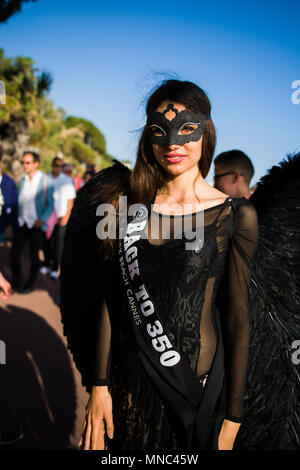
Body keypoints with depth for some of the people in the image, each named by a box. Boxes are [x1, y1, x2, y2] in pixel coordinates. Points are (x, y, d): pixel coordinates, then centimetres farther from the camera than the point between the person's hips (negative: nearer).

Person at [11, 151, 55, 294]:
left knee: (34, 255, 5)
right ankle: (15, 282, 18)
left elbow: (51, 205, -7)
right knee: (15, 251, 4)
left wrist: (42, 220, -16)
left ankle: (30, 284, 19)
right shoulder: (23, 181, 10)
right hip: (22, 223, 5)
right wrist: (19, 217, 8)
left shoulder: (45, 181, -8)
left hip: (36, 224, -5)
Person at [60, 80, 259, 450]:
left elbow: (237, 317, -7)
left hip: (200, 390, -2)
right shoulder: (128, 204, -1)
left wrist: (232, 417, -5)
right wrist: (99, 385, -1)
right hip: (131, 384, 2)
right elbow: (111, 299, 1)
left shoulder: (235, 215, -9)